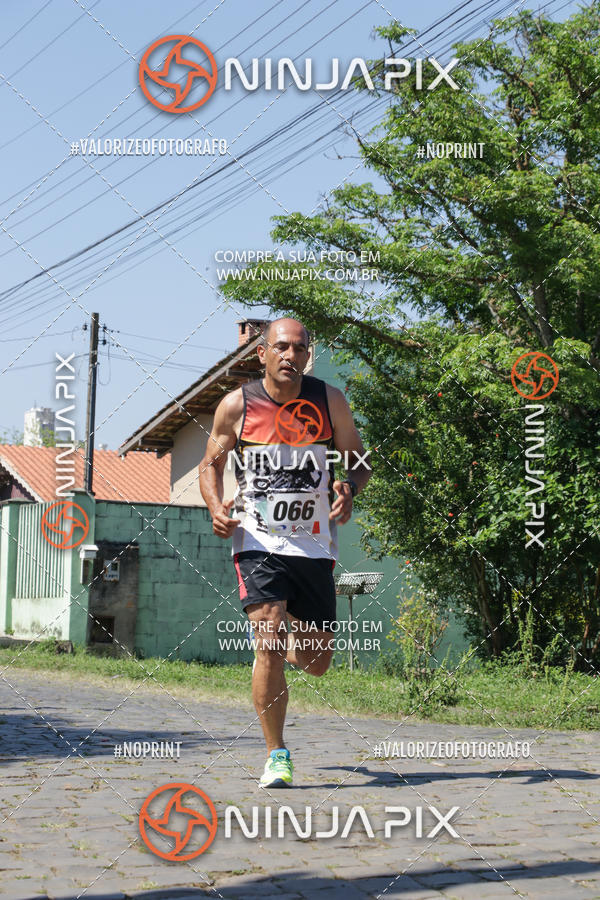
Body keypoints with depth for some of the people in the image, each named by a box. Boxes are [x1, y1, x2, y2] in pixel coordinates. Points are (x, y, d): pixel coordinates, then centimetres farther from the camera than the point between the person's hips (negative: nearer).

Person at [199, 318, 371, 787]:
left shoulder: (329, 400, 0)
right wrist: (216, 508, -9)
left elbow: (359, 459, 9)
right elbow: (211, 463, 10)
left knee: (316, 661, 8)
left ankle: (278, 641, 45)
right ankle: (277, 755, -4)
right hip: (259, 542, -2)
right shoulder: (237, 405, -3)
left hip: (314, 545, 2)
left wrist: (349, 489, -14)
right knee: (269, 646, -18)